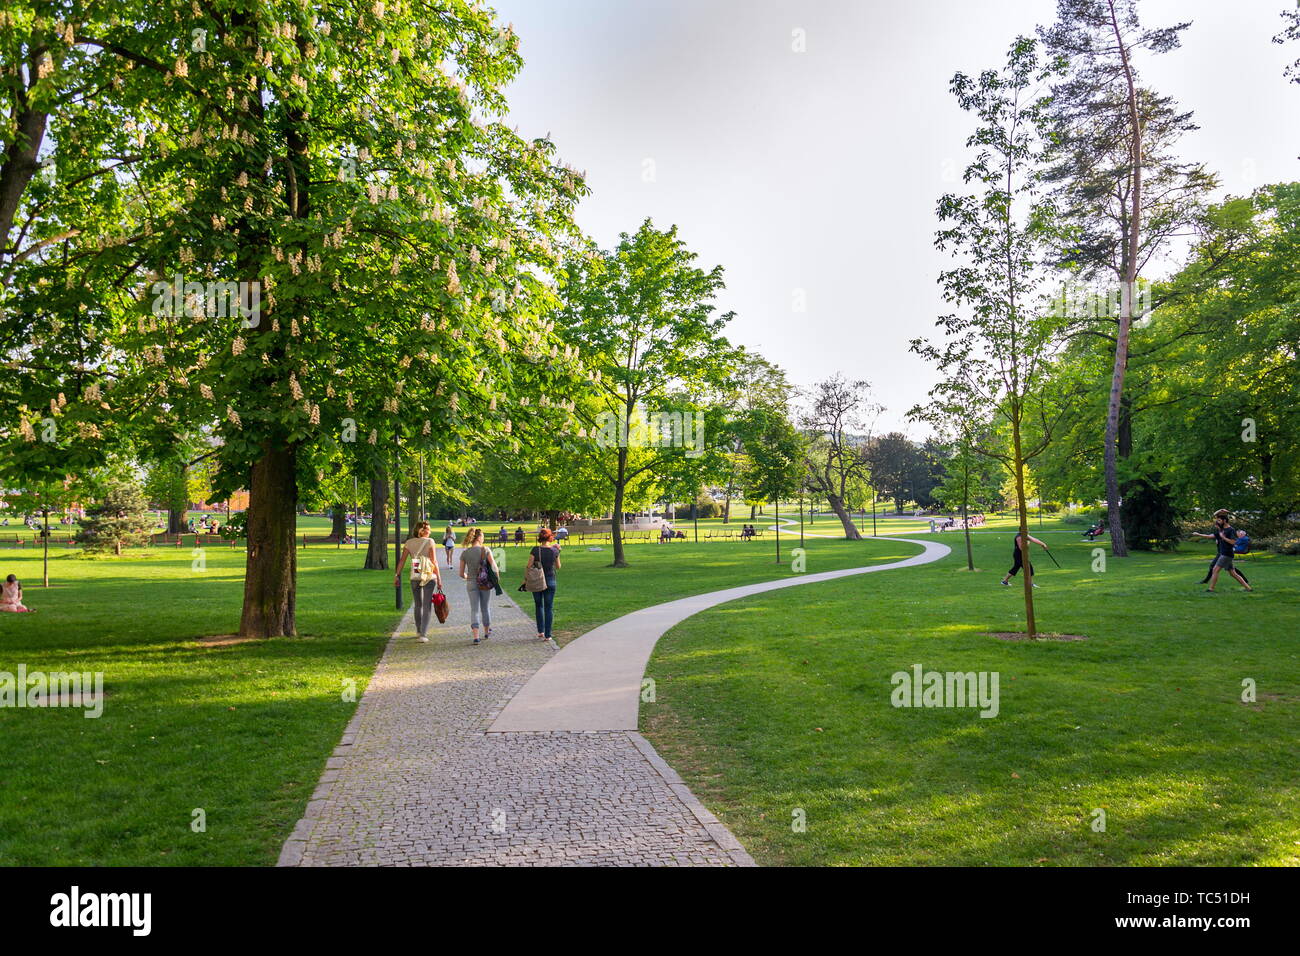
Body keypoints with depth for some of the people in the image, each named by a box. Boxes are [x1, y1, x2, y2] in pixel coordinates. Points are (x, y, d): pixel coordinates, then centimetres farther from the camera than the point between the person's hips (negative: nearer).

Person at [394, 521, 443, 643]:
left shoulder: (409, 542, 4)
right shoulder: (429, 541, -6)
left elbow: (402, 560, 1)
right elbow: (434, 561, -9)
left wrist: (397, 575, 7)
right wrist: (439, 579, -5)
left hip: (414, 577, 4)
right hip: (429, 577, -4)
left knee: (418, 605, 19)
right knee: (427, 606, 1)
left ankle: (419, 631, 31)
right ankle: (423, 634, -7)